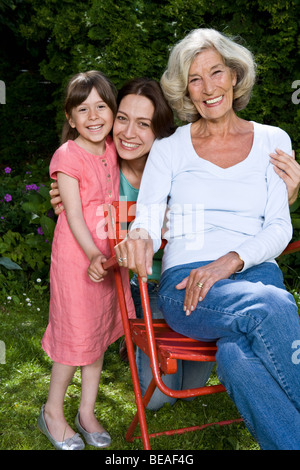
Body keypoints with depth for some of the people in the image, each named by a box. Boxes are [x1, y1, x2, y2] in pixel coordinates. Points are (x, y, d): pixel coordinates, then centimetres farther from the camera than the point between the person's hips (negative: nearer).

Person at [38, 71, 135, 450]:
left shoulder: (111, 151, 6)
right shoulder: (67, 156, -13)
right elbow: (73, 212, -19)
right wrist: (93, 255, -29)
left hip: (108, 254, 7)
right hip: (77, 256, -6)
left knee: (99, 332, 13)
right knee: (77, 334, 1)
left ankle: (87, 412, 29)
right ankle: (52, 411, 23)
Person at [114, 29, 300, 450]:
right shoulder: (169, 148, 12)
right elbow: (147, 220, 2)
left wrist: (229, 262, -14)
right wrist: (140, 237, -25)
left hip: (256, 274, 1)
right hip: (185, 285, 0)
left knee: (236, 355, -37)